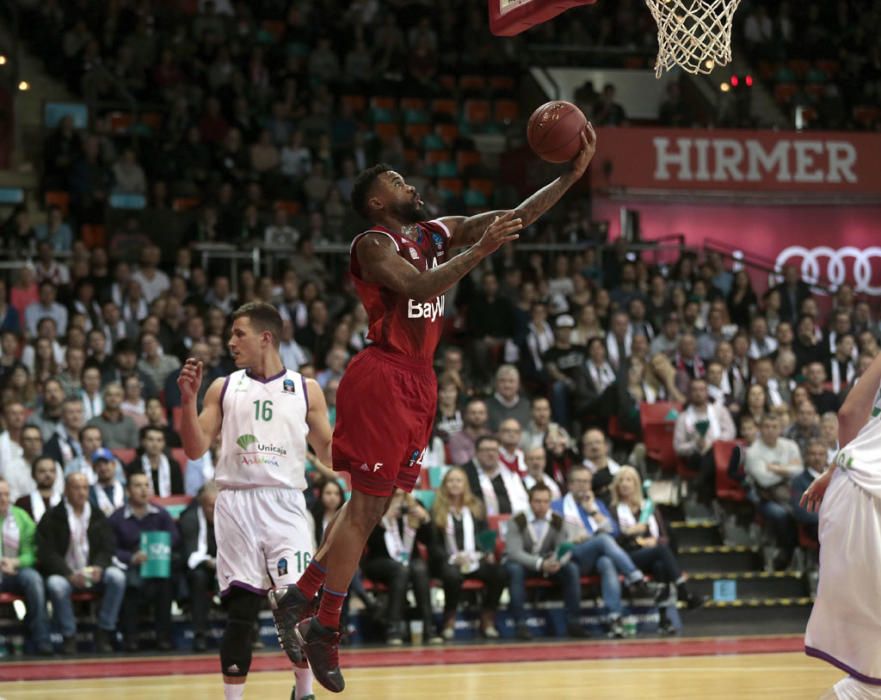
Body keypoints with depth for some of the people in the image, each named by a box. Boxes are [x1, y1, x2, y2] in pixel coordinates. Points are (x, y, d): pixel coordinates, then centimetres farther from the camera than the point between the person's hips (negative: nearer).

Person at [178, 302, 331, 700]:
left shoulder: (305, 390, 7)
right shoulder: (223, 388, 10)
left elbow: (328, 452, 10)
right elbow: (195, 450, 4)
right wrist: (188, 400, -8)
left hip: (284, 505, -1)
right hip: (236, 504, 1)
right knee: (240, 611, -1)